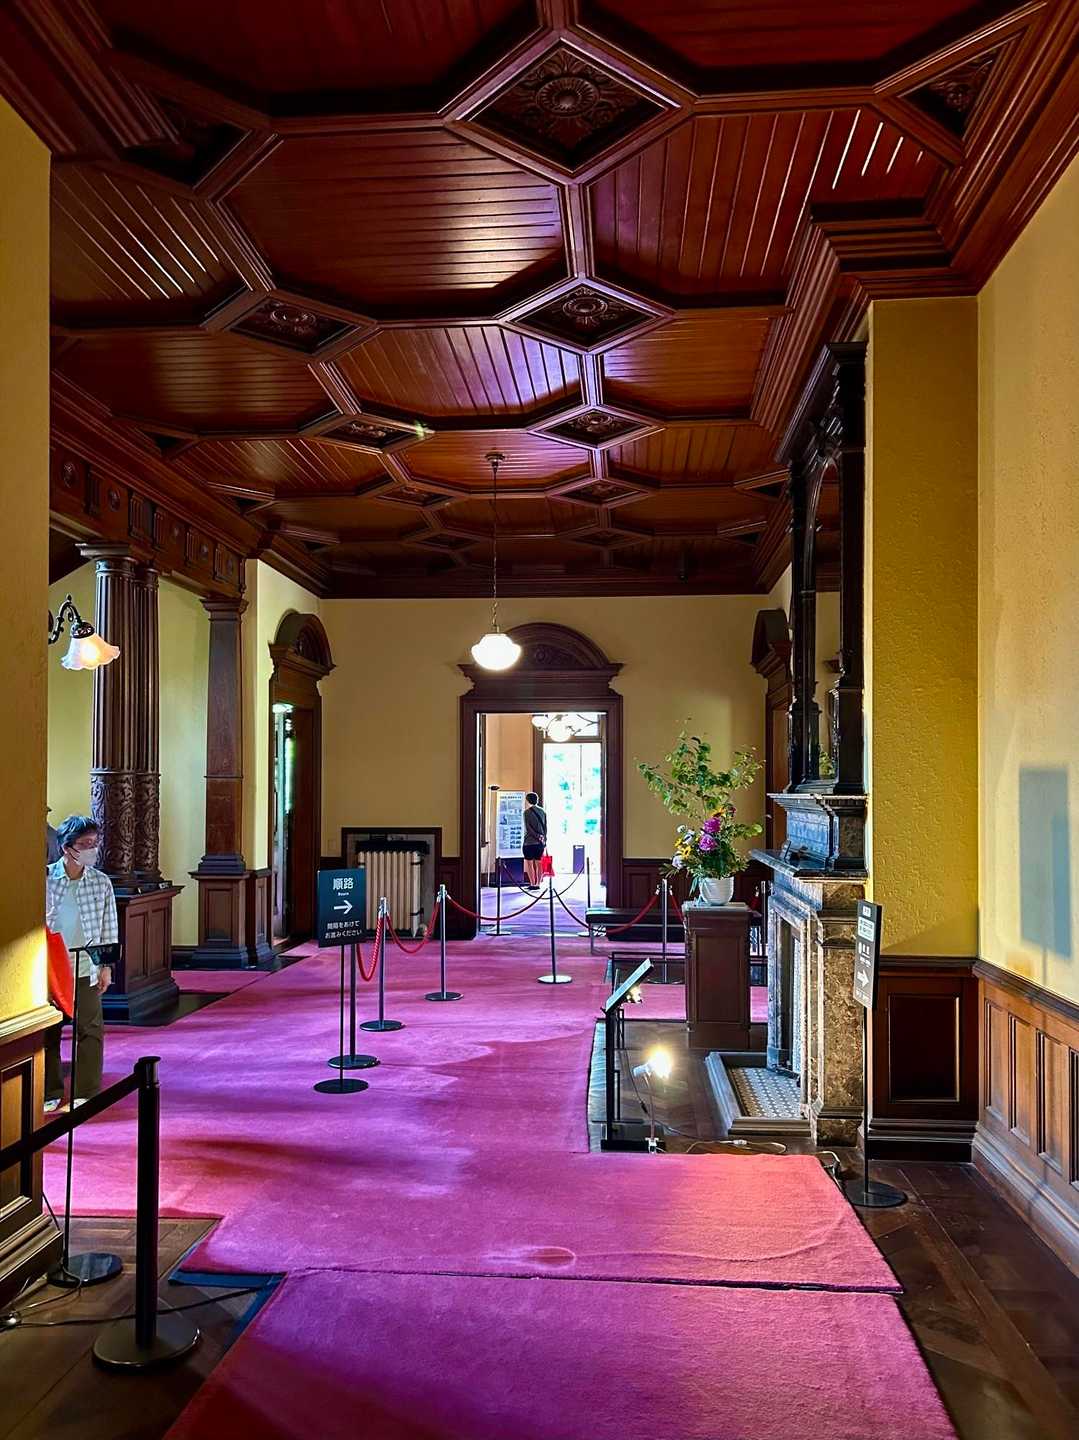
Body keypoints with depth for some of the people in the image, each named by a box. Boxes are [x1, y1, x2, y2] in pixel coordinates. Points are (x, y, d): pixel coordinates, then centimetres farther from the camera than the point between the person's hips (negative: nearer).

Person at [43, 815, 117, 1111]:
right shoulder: (45, 878, -4)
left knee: (90, 1029, 0)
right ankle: (50, 1092, 23)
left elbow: (109, 928, 4)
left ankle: (86, 1093, 11)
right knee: (47, 1030, 9)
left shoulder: (101, 882, 0)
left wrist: (106, 967, 1)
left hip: (85, 967, 0)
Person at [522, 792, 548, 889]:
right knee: (538, 863, 7)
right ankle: (537, 884, 6)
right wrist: (544, 840, 11)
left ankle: (532, 884, -2)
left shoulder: (527, 812, -6)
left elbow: (528, 828, -12)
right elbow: (545, 827, 9)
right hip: (540, 842, 5)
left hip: (529, 842, -5)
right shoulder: (543, 811, 9)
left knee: (529, 863, 1)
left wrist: (538, 837, -10)